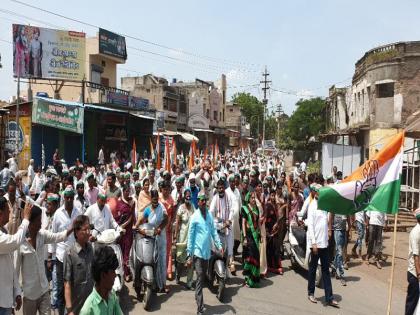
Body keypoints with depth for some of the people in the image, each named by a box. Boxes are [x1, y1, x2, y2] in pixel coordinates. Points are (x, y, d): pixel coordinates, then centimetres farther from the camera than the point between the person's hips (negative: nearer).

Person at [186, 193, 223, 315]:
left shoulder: (209, 215, 8)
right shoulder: (194, 217, -8)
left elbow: (214, 231, 11)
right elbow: (190, 236, -7)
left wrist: (219, 245, 1)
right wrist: (189, 255, -9)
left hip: (207, 251, 6)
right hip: (197, 251, -6)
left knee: (203, 277, 16)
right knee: (200, 278, -10)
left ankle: (198, 299, 35)